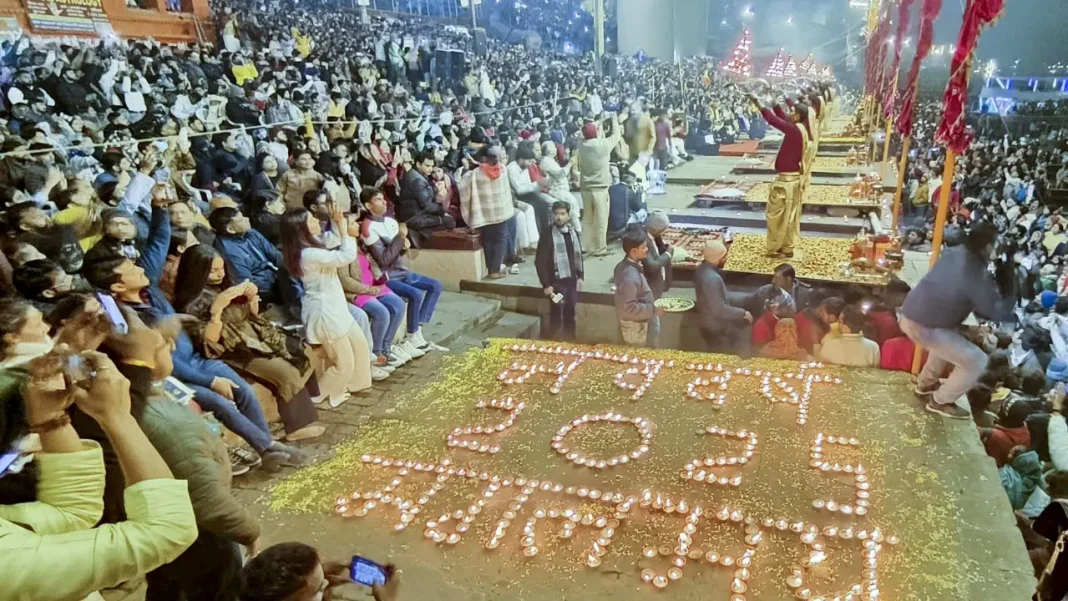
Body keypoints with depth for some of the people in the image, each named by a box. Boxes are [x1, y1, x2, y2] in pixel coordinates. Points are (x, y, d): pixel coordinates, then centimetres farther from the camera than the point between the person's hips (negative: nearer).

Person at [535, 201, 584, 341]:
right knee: (557, 315, 3)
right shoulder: (548, 236, -15)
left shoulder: (573, 232, 4)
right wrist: (546, 284, -15)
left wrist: (580, 276, 9)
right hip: (556, 281, -6)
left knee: (570, 313, 17)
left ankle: (571, 341, 31)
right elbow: (539, 262, -14)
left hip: (572, 280, 6)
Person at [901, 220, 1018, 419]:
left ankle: (925, 384, 44)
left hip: (908, 314, 8)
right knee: (976, 361, 3)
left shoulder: (953, 252, 3)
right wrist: (1009, 282, -4)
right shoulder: (977, 276, -19)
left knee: (950, 339, 36)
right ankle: (940, 402, 17)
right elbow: (1001, 313, -9)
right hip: (923, 327, -8)